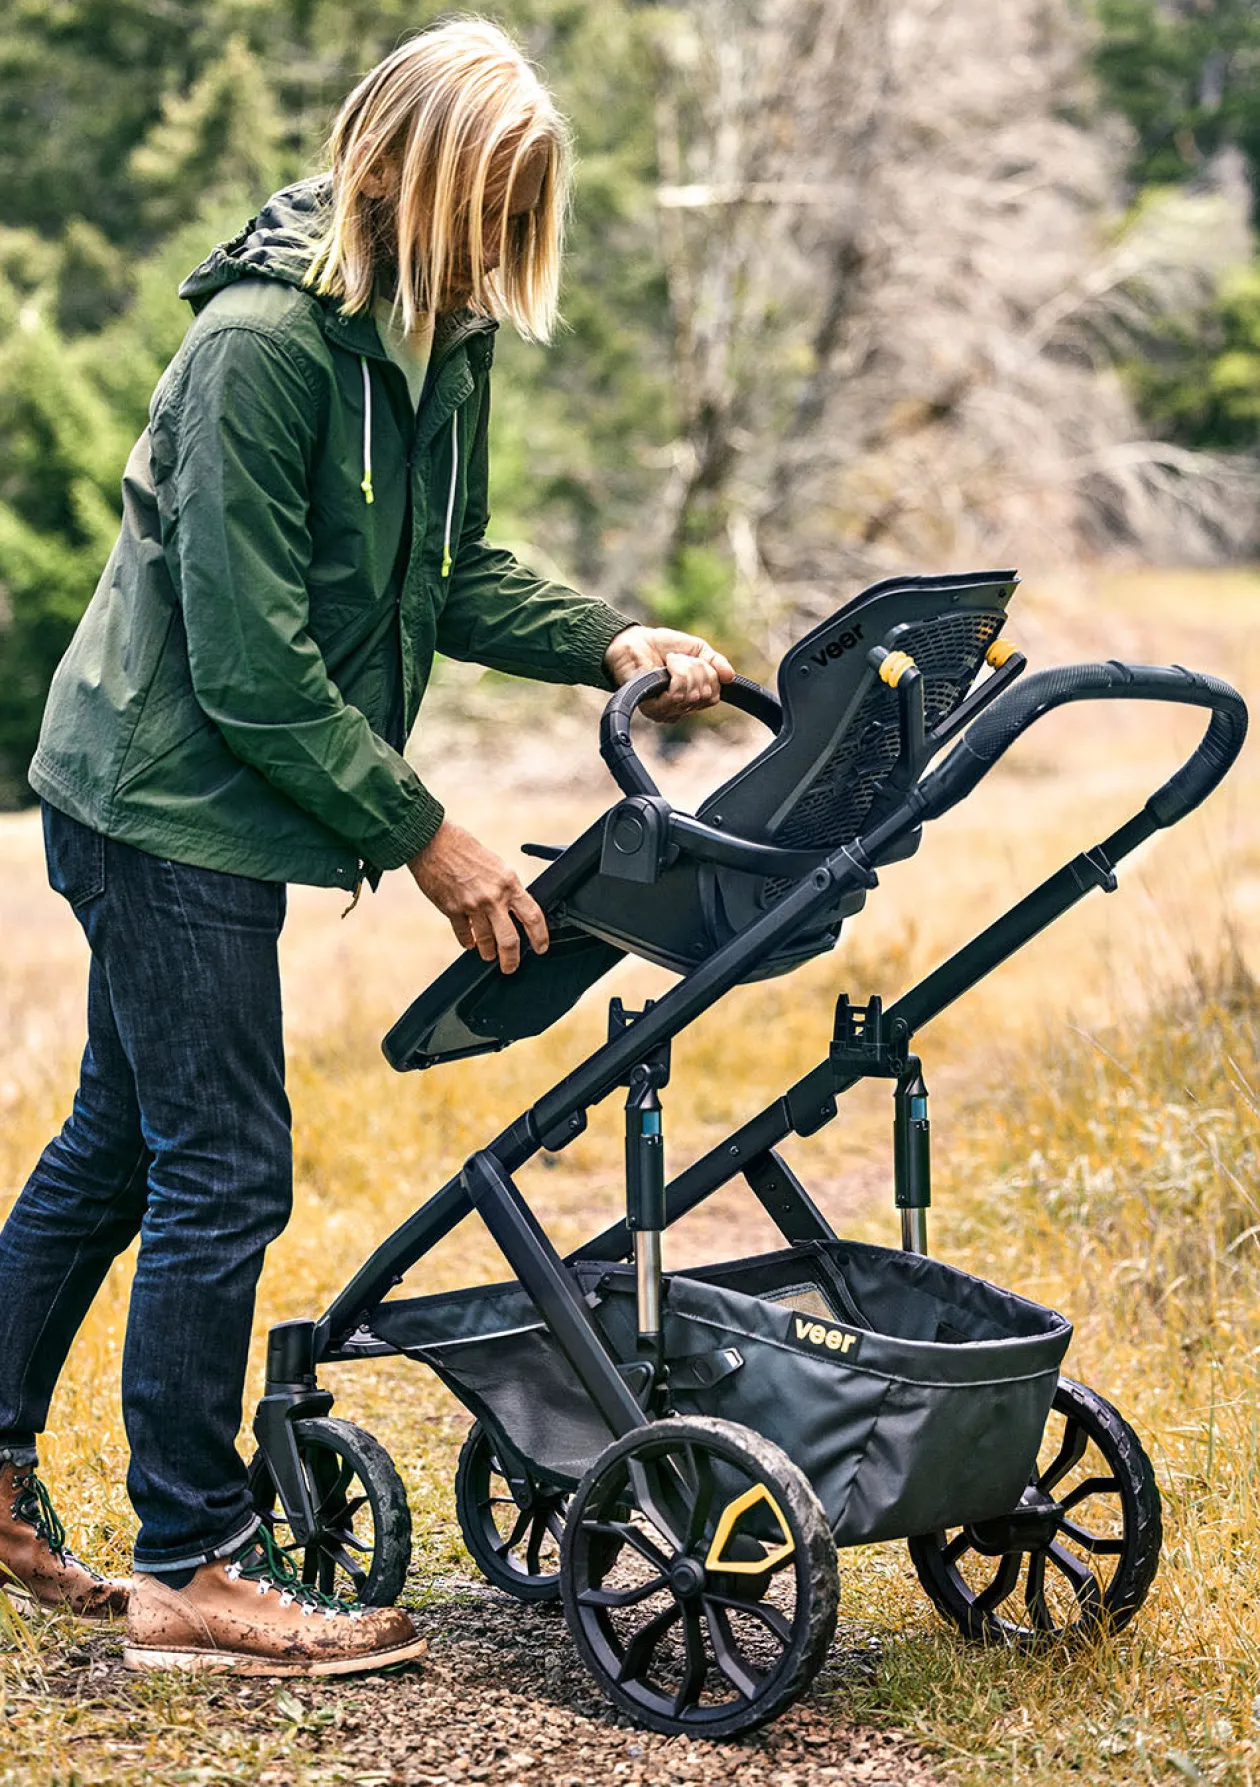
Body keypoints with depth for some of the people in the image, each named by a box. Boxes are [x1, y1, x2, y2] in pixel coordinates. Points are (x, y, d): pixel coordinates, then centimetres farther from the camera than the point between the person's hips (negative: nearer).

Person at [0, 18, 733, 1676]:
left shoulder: (438, 342, 5)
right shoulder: (263, 341, -22)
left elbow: (447, 577, 14)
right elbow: (253, 661, -22)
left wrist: (612, 642, -2)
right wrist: (423, 833, -19)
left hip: (186, 805, 10)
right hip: (168, 801, -9)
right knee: (225, 1174, -5)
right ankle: (194, 1572, 5)